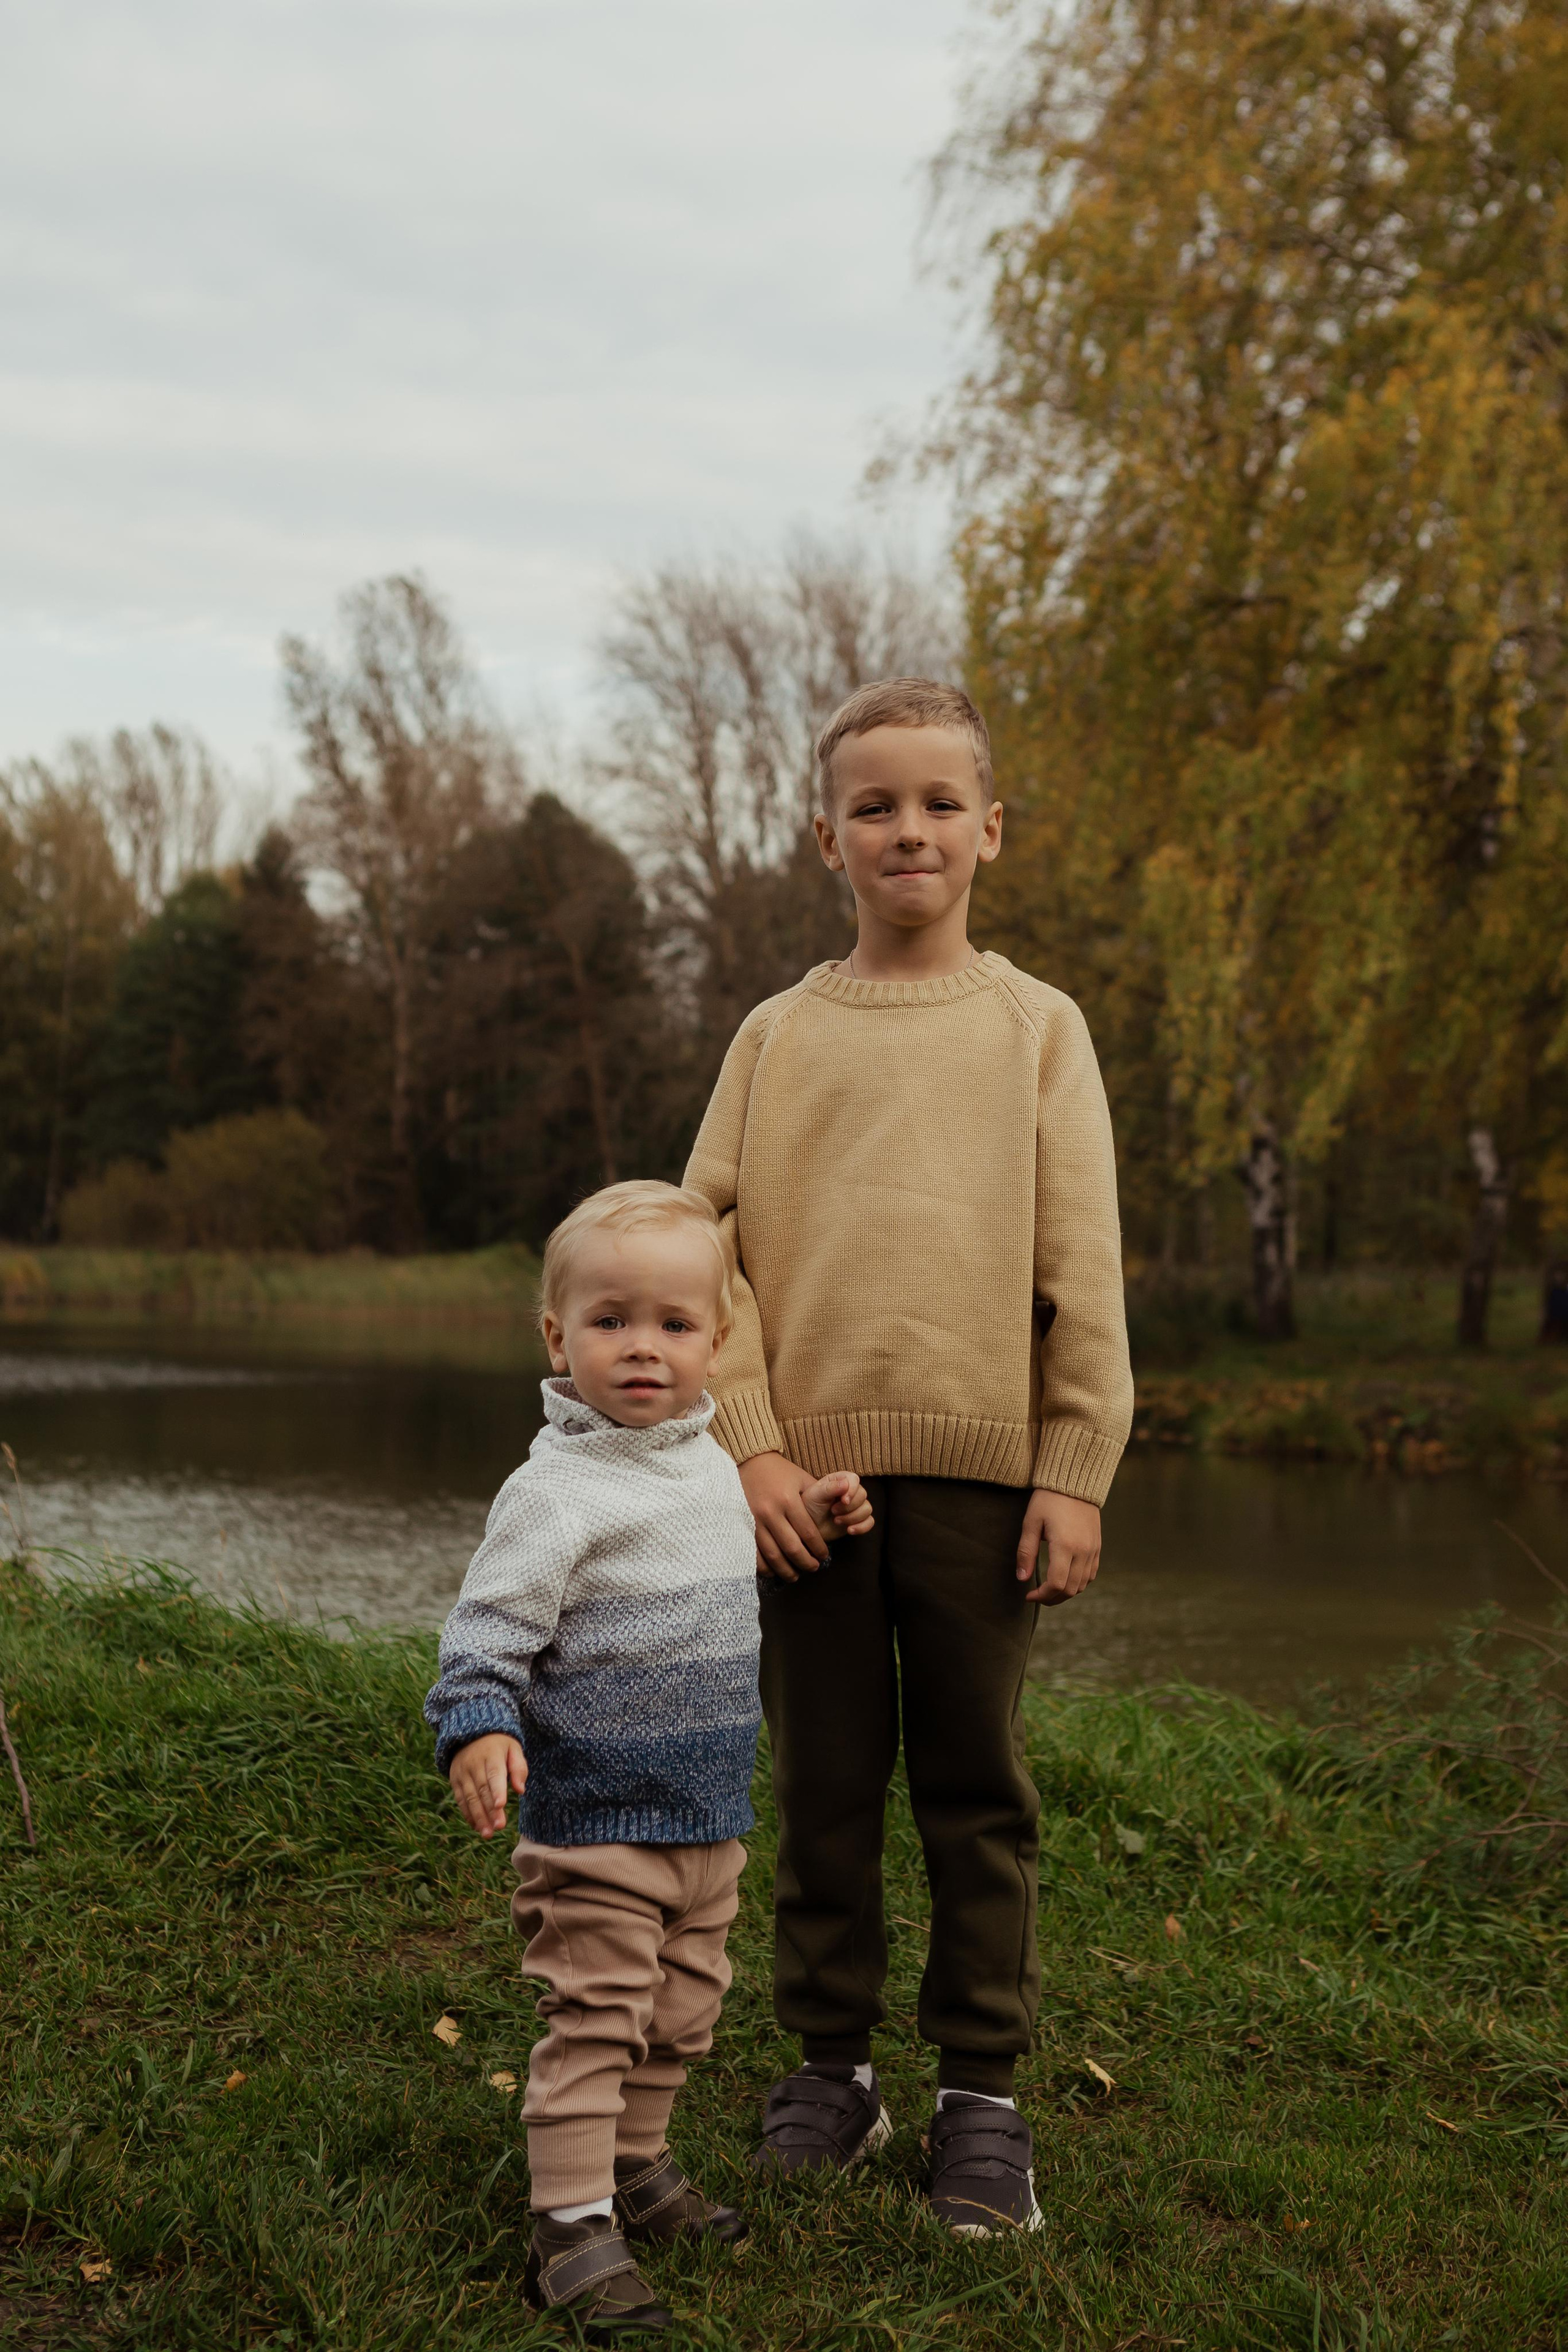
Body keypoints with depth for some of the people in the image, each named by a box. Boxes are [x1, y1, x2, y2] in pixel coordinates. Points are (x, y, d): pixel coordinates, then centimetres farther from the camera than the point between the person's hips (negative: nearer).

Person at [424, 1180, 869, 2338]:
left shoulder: (712, 1465, 7)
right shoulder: (557, 1490, -18)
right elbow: (488, 1628, -20)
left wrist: (806, 1522, 18)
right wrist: (480, 1731, -36)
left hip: (710, 1814, 8)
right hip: (595, 1817, -8)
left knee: (682, 2011, 19)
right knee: (595, 2015, -6)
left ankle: (635, 2161, 37)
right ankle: (574, 2224, 3)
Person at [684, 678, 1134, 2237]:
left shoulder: (1035, 1029, 4)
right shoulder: (777, 1035, 7)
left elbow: (1081, 1269, 2)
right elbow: (711, 1247, 4)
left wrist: (1074, 1470, -4)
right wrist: (750, 1444, -6)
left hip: (978, 1467, -1)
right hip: (810, 1473, 1)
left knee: (975, 1792, 6)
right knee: (824, 1786, 8)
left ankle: (981, 2089, 16)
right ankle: (831, 2063, 22)